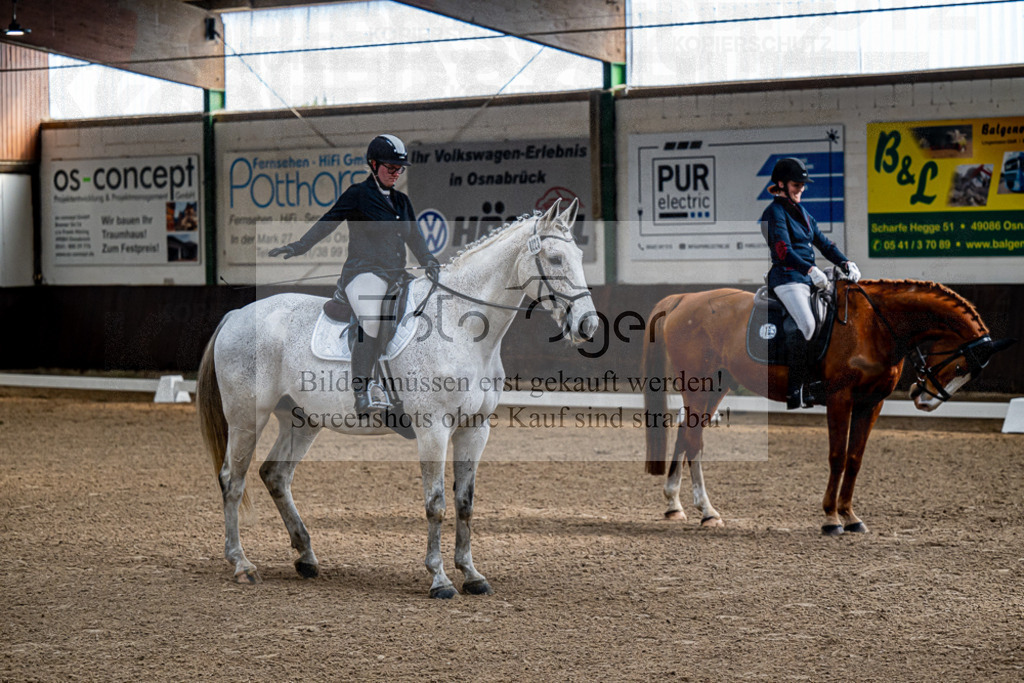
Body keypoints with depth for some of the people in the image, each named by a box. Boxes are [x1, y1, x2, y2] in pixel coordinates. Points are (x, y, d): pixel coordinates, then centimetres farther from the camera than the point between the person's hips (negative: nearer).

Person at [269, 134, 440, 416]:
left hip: (396, 276, 7)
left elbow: (414, 237, 21)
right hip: (364, 272, -7)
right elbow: (327, 223, -3)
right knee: (370, 322, -31)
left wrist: (428, 261, 3)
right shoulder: (358, 194, 1)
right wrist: (300, 246, -14)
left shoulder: (402, 200, 20)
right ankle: (361, 394, -28)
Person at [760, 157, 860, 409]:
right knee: (805, 324, -27)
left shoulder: (801, 211, 21)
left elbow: (821, 241, 21)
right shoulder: (775, 212, -6)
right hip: (787, 277, -9)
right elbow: (783, 251, -19)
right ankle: (795, 389, -24)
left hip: (807, 278, 9)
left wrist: (845, 263, 5)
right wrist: (811, 270, -31)